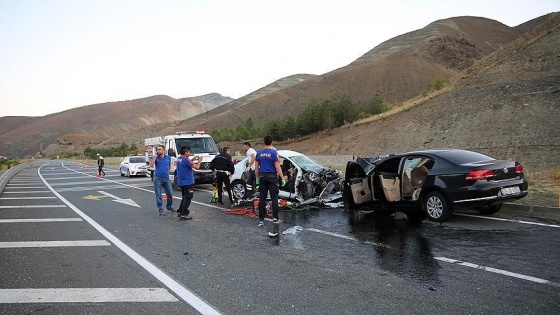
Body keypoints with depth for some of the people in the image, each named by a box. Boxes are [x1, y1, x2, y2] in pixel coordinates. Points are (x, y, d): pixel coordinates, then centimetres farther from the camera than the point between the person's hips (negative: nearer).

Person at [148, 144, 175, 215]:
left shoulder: (168, 157, 7)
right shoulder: (156, 158, 0)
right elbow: (151, 165, -18)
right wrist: (155, 156, -15)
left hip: (166, 178, 2)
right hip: (158, 178, -2)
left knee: (170, 194, 6)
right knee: (158, 195, -1)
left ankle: (169, 206, 26)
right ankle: (160, 210, 6)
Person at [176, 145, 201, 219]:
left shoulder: (179, 159, 7)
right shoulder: (186, 160, -19)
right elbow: (197, 167, -19)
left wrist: (192, 159, 13)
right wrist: (199, 160, -1)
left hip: (181, 182, 9)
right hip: (188, 182, -9)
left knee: (184, 197, 20)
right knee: (187, 198, -1)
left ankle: (180, 212, 23)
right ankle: (184, 214, 0)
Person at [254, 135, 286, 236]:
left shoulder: (259, 153, 5)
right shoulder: (274, 153, -9)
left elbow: (256, 167, 10)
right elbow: (277, 167, -10)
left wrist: (257, 178, 19)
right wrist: (283, 178, -6)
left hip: (262, 177, 4)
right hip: (272, 177, -4)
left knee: (262, 198, 7)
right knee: (274, 198, 1)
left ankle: (261, 219, 11)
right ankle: (275, 218, -3)